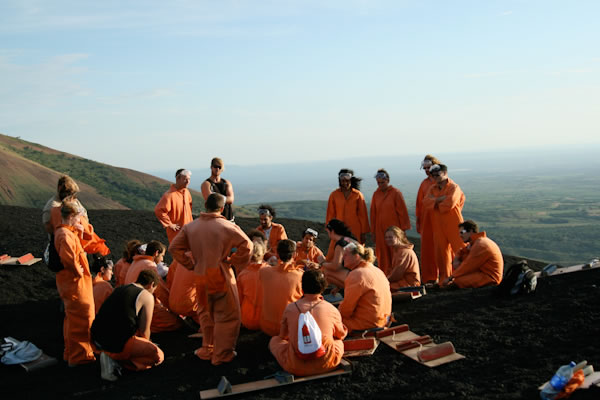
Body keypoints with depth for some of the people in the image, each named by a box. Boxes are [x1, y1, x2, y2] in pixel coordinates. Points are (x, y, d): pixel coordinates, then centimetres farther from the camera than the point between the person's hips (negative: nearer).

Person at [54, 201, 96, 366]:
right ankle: (78, 356, 6)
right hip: (74, 282, -11)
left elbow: (76, 250, 15)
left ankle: (71, 353, 34)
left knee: (73, 318, 21)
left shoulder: (68, 232, 11)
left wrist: (79, 234, 3)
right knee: (81, 319, -2)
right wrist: (79, 271, -17)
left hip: (72, 281, 11)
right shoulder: (65, 235, -22)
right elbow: (69, 258, -32)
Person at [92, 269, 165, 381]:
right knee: (158, 355, 8)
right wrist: (145, 345, 24)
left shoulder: (120, 288, 17)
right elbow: (144, 331, 0)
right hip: (117, 345, -8)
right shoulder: (147, 296, -5)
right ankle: (115, 359, -4)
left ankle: (112, 356, 11)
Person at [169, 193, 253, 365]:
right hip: (221, 277, -5)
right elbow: (246, 245, -16)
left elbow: (174, 247, 1)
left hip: (201, 278, 5)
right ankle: (222, 355, 13)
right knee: (226, 316, 8)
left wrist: (190, 265, 5)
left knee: (206, 315, 22)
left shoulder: (190, 227, 1)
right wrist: (234, 261, -3)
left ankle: (207, 350, 31)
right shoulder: (227, 227, -12)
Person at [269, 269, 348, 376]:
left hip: (296, 367, -1)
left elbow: (283, 336, 8)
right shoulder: (331, 310, -11)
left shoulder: (290, 308, -8)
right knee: (338, 340, 33)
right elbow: (341, 334, 8)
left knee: (274, 340, 26)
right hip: (326, 364, 1)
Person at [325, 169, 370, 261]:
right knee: (331, 258, -5)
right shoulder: (334, 195, 4)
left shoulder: (358, 195, 2)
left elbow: (363, 215, 3)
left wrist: (364, 233, 2)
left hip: (355, 232, 0)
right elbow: (330, 214, 8)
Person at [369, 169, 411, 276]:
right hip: (380, 230, 4)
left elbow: (402, 212, -4)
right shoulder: (376, 194, 7)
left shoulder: (396, 193, -5)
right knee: (383, 257, 4)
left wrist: (403, 230, -6)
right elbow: (373, 213, 11)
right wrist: (373, 232, 9)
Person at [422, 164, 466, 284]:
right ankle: (444, 279, 17)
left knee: (460, 250, -3)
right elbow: (425, 202, -3)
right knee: (441, 251, 8)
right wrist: (440, 199, -14)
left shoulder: (454, 187, -4)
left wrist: (435, 203, -6)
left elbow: (450, 202, -20)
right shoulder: (432, 189, 13)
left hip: (453, 224, -5)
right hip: (438, 225, 5)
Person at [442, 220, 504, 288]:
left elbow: (468, 266, -18)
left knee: (456, 281, -25)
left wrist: (451, 278, -12)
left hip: (489, 279, -11)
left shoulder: (480, 244, -18)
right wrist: (456, 261, -4)